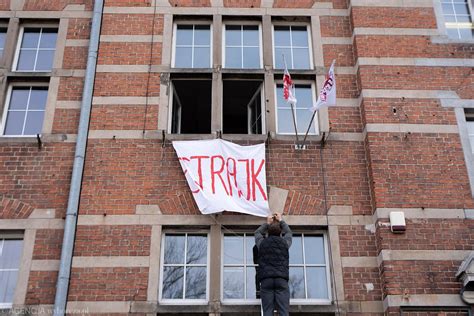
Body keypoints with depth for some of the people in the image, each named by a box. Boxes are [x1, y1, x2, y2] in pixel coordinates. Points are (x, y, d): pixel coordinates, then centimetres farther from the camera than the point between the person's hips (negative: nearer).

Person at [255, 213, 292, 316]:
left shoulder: (262, 243, 12)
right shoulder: (284, 243, 12)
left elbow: (257, 233, 35)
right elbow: (288, 232, 35)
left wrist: (267, 223, 45)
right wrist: (281, 220, 47)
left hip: (266, 280, 0)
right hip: (282, 279, 0)